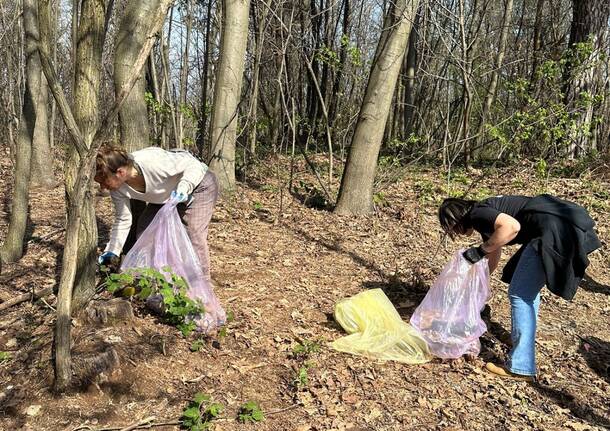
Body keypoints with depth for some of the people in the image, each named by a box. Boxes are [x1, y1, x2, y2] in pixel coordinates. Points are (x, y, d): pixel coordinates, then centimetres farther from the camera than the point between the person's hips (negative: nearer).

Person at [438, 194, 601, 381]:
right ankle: (523, 337, 38)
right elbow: (493, 261, 36)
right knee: (527, 290, 23)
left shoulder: (477, 214, -5)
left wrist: (480, 251, -15)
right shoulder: (485, 218, 23)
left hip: (554, 229, -10)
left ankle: (521, 368, 0)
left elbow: (512, 226, -25)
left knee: (520, 294, -4)